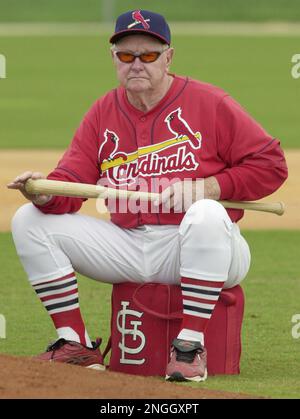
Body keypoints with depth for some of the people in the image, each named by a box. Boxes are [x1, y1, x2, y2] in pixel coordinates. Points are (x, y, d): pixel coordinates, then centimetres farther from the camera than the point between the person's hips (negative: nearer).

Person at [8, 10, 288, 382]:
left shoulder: (209, 103, -4)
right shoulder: (102, 113, 9)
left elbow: (271, 164, -7)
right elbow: (69, 184, 2)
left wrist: (205, 188, -18)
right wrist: (43, 192, -23)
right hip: (128, 249, 5)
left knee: (207, 215, -40)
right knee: (29, 221, -5)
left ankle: (190, 346, -32)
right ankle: (76, 345, -5)